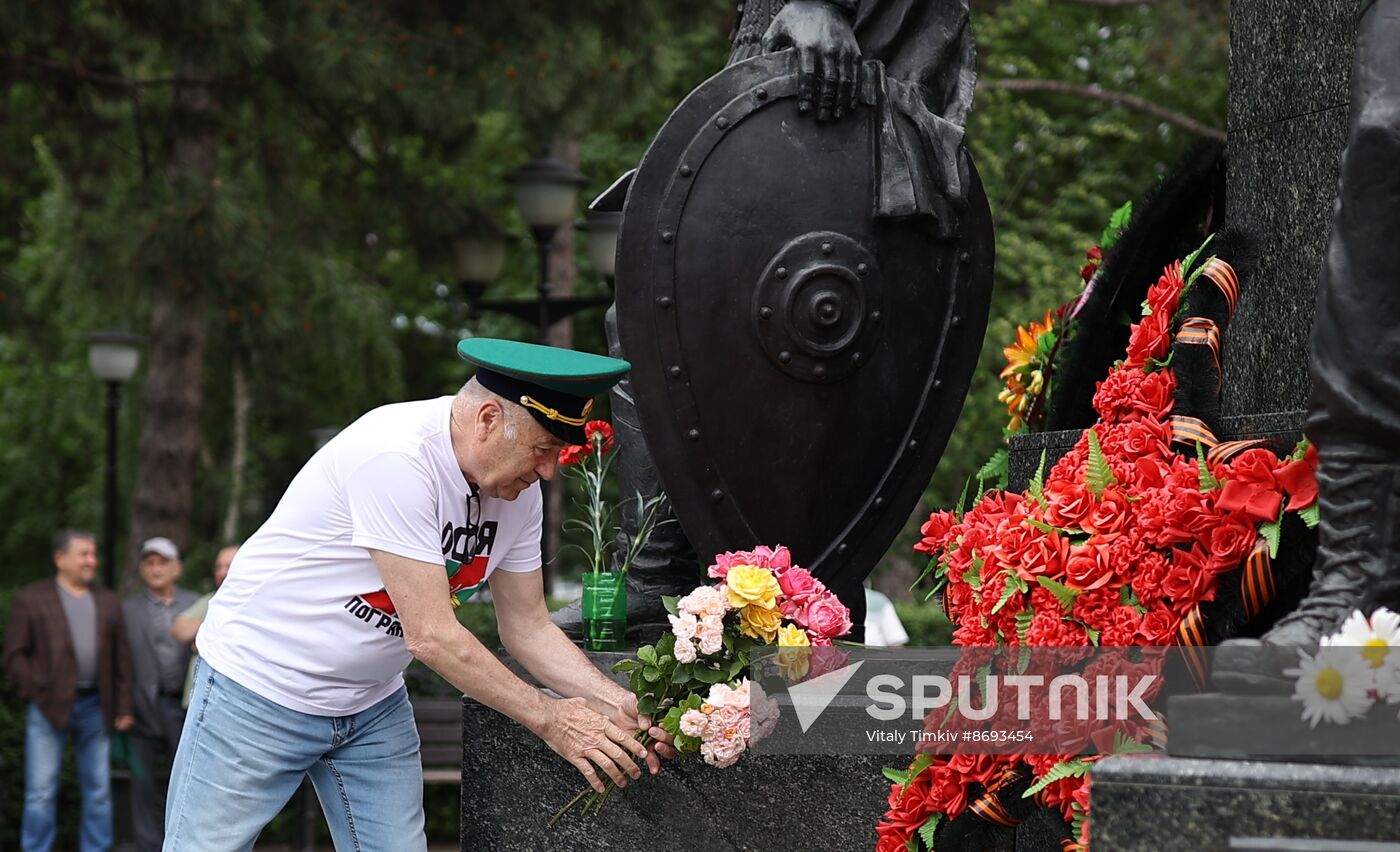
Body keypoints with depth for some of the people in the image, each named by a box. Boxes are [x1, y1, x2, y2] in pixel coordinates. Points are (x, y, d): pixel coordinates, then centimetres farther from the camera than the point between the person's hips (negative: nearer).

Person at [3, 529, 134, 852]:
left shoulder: (108, 602, 13)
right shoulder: (31, 598, 2)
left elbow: (121, 659, 11)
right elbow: (15, 653, -1)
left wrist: (123, 707, 5)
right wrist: (35, 692, -10)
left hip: (95, 706, 4)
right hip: (49, 705, -4)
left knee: (99, 790, 6)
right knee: (41, 792, -3)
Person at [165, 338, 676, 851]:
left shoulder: (519, 491, -4)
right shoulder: (395, 458, -29)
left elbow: (528, 629, 3)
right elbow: (430, 636, -29)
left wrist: (620, 706, -11)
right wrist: (548, 718, -23)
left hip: (374, 704, 7)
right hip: (262, 688, -7)